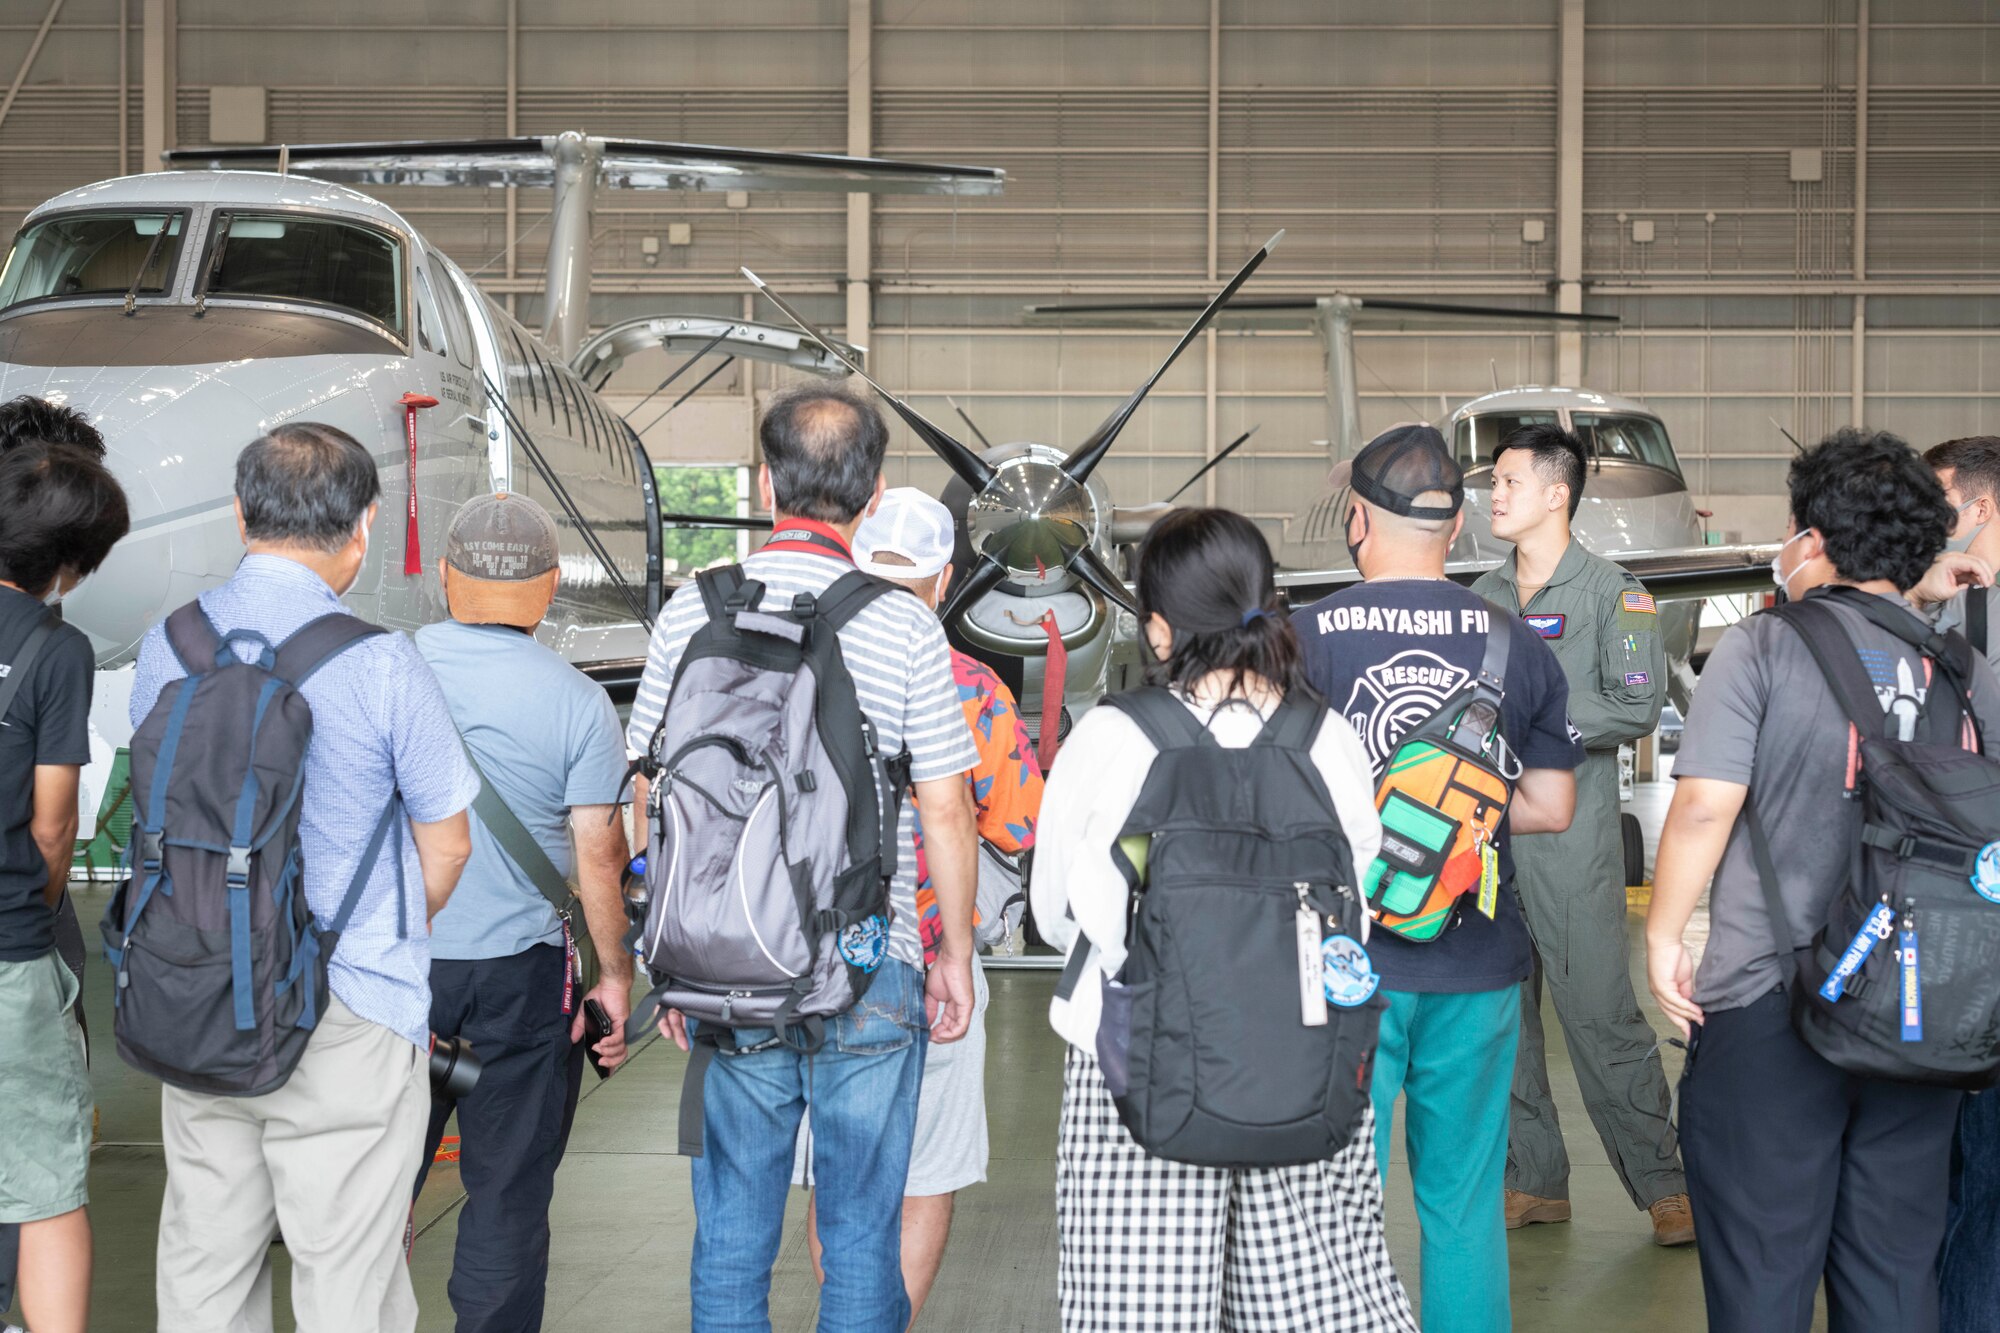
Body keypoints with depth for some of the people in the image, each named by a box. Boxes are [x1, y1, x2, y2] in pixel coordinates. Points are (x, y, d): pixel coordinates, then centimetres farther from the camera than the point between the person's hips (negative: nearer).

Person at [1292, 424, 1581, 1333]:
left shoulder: (1307, 638, -7)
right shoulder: (1518, 644, 1)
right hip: (1480, 963, 3)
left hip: (1349, 961, -2)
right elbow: (1551, 807, 6)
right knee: (1465, 1205, 12)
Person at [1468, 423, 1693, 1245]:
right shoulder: (1484, 596, 15)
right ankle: (1535, 1180, 17)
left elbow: (1637, 707, -10)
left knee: (1601, 1011, -7)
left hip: (1570, 841, -6)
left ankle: (1661, 1183, 4)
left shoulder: (1612, 593, -1)